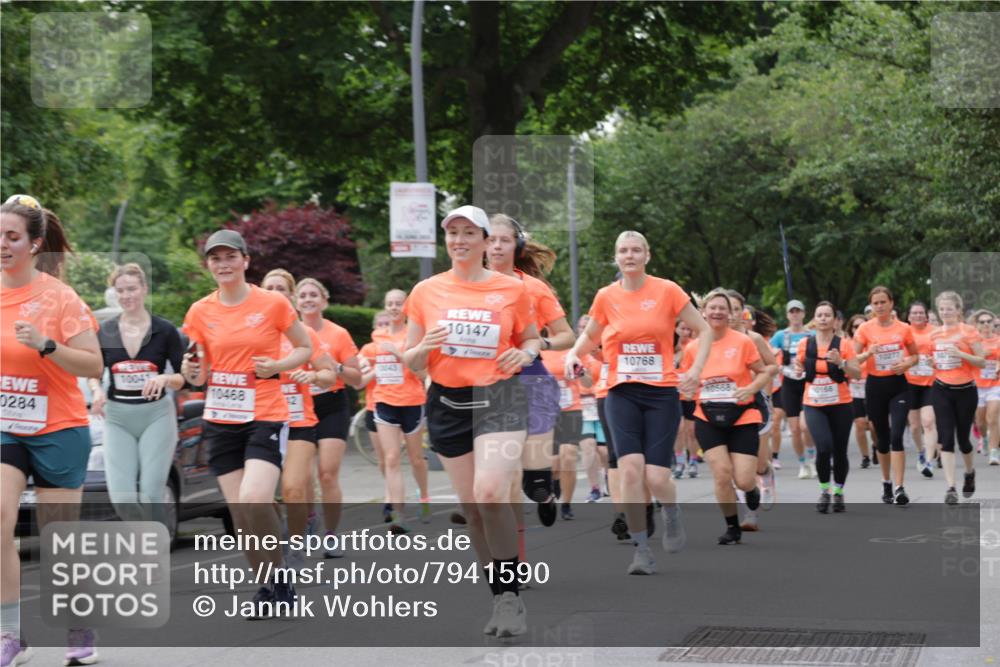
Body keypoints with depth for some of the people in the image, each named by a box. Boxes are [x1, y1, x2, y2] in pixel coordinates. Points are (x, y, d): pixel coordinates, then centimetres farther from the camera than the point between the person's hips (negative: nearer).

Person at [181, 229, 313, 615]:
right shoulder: (200, 312, 5)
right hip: (221, 420, 4)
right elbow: (199, 375, 11)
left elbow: (305, 348, 8)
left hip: (266, 416, -4)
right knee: (238, 510, 2)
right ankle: (268, 586, 17)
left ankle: (279, 575, -1)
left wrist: (277, 366, -11)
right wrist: (190, 369, -12)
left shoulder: (273, 304, -3)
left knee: (255, 500, -22)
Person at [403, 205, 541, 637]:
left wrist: (525, 354, -8)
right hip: (447, 403, 3)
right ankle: (502, 600, 17)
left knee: (490, 493, -22)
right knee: (471, 505, 5)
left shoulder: (512, 289, 1)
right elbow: (411, 362, 9)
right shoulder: (426, 292, 5)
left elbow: (531, 338, 15)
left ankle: (511, 596, -12)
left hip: (499, 398, -3)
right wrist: (424, 347, -14)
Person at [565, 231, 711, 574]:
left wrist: (695, 369, -10)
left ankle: (672, 513, 27)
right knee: (631, 469, -16)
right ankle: (642, 549, -4)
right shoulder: (606, 296, 3)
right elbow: (589, 335, 19)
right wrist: (574, 354, -2)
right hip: (622, 394, 2)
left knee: (656, 477, -9)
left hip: (662, 393, -1)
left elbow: (703, 330, 3)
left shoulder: (667, 291, -4)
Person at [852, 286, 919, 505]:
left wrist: (906, 363, -10)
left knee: (896, 436, -14)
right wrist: (869, 353, -20)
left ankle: (899, 488, -16)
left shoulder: (904, 328, 0)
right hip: (875, 386, 1)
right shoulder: (865, 329, -1)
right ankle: (886, 483, 26)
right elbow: (853, 359, -1)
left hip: (898, 385, -1)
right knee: (882, 438, 10)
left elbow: (915, 355, 11)